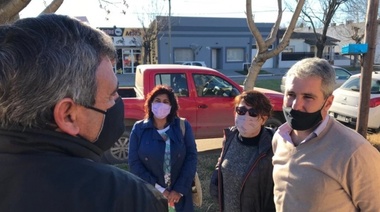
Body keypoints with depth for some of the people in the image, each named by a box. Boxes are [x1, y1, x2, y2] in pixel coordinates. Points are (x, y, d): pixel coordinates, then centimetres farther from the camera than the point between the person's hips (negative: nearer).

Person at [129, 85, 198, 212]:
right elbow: (134, 163, -7)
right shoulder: (139, 129, -5)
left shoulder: (183, 126, -4)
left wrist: (180, 190, -13)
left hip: (180, 194, 1)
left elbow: (191, 157, -6)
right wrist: (159, 189, -13)